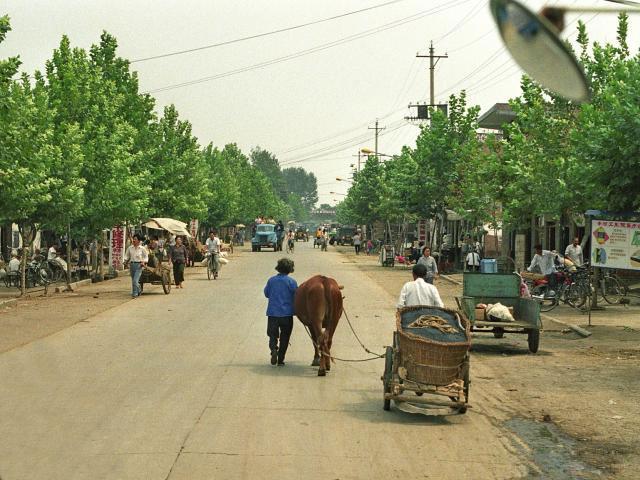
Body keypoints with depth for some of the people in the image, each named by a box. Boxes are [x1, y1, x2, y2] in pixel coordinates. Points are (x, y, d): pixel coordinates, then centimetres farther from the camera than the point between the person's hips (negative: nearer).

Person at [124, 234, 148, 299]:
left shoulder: (142, 248, -2)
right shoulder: (130, 248, 5)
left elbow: (146, 256, 8)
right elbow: (127, 255, 15)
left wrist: (144, 262, -7)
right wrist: (126, 260, -2)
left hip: (139, 265, -4)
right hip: (131, 265, 4)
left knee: (135, 280, -16)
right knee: (133, 280, 13)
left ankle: (134, 294, -9)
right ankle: (138, 291, 35)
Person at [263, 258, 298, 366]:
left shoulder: (271, 280, 1)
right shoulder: (291, 282, -7)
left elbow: (266, 294, 12)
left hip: (272, 313, 2)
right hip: (287, 313, -2)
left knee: (272, 335, 11)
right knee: (284, 337, 10)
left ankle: (273, 349, -18)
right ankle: (280, 360, 8)